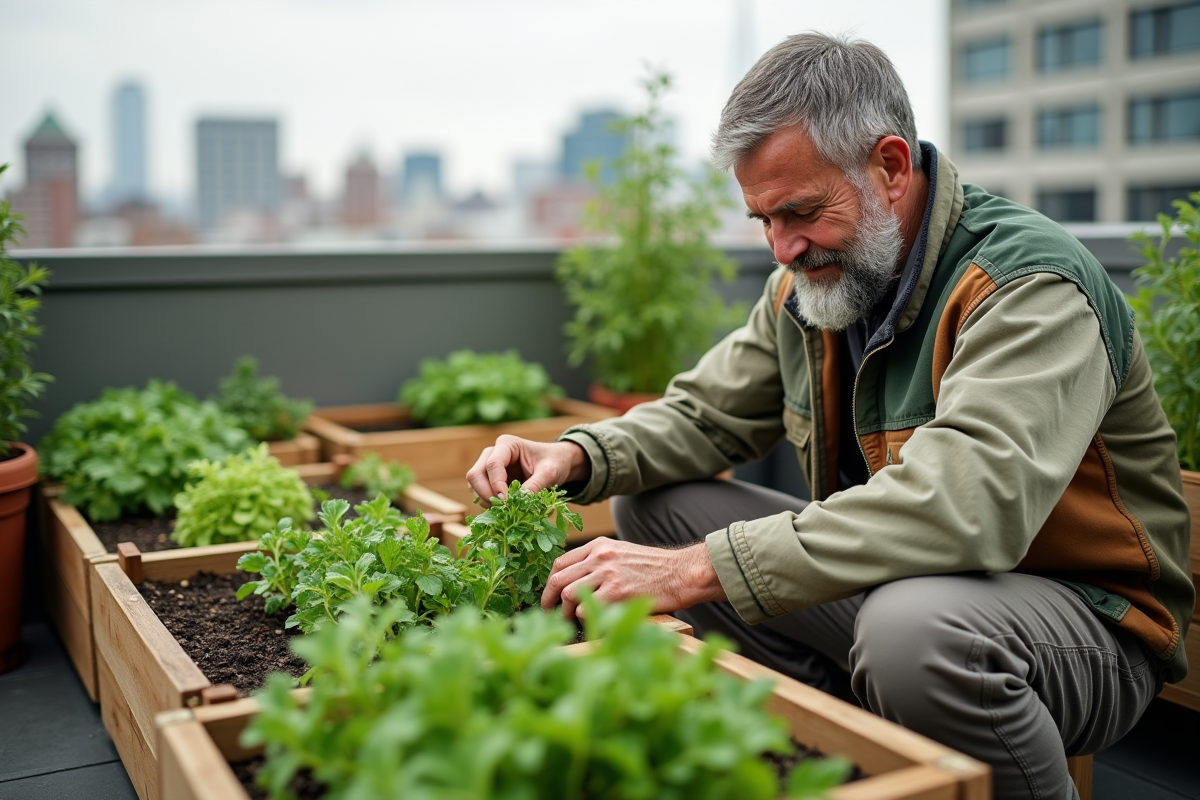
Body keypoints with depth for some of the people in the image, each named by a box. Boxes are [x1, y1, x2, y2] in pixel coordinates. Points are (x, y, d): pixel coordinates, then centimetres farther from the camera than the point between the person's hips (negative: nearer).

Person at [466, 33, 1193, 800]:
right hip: (892, 580, 7)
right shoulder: (809, 281, 1)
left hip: (1082, 612, -7)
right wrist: (578, 457, -13)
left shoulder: (1031, 285, -23)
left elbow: (964, 503, -38)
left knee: (911, 625, -41)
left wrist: (699, 570, -41)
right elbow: (706, 413, 9)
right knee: (647, 505, 1)